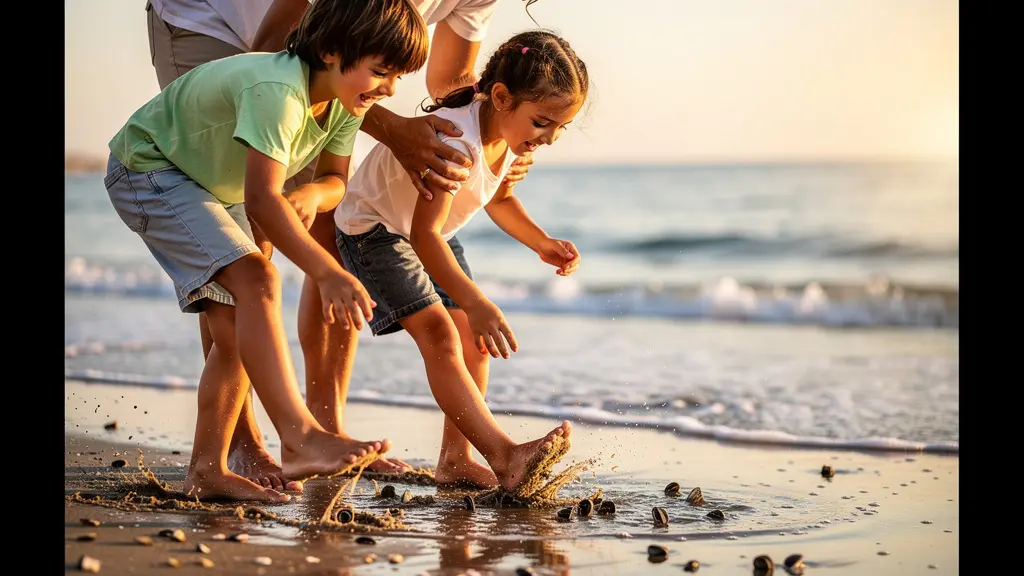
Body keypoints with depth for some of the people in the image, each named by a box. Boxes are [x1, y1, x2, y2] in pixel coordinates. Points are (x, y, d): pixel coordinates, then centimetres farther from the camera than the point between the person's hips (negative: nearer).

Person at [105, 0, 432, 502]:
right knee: (255, 279, -27)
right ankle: (299, 438, -34)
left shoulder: (344, 102, -9)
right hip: (147, 167, -9)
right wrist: (329, 274, -50)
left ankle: (207, 470, 8)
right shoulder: (277, 91, -37)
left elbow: (335, 179, -1)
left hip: (213, 187, 9)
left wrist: (312, 195, -26)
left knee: (237, 329, 1)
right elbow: (261, 200, -44)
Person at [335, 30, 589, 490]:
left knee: (474, 340, 2)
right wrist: (476, 303, -51)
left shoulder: (509, 133, -10)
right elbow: (423, 233, -43)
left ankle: (455, 459, 10)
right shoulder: (457, 141, -37)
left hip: (434, 232, 9)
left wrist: (542, 243, -4)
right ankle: (505, 457, -33)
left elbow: (498, 197, 11)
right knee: (438, 332, -23)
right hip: (374, 228, -9)